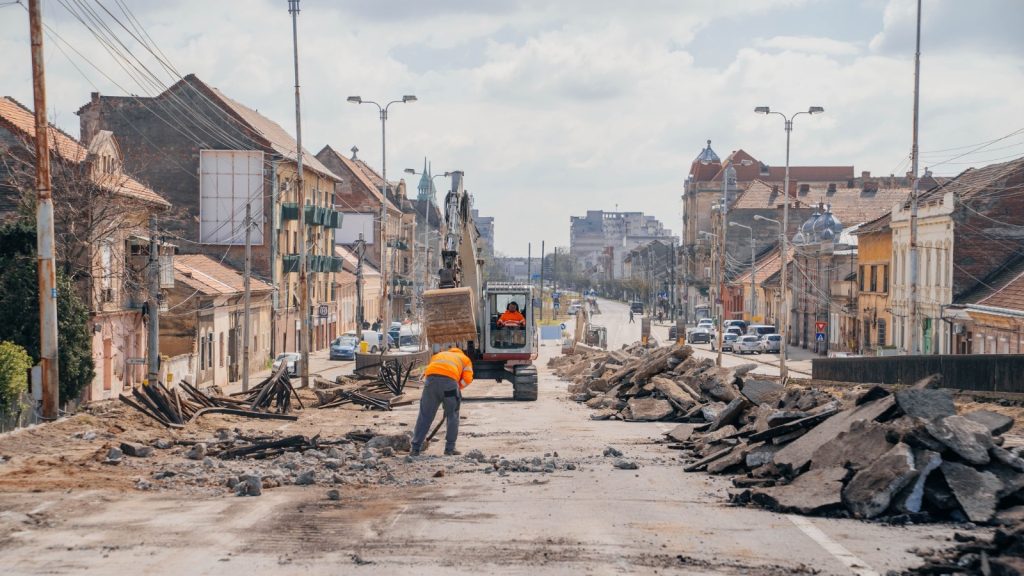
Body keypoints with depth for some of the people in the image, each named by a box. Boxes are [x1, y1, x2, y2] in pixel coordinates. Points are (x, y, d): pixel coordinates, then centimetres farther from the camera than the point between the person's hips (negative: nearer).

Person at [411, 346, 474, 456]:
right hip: (449, 380, -2)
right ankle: (450, 449, 14)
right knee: (452, 416, 14)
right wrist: (457, 388, 26)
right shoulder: (465, 358, 31)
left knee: (424, 416, 9)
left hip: (431, 379, 2)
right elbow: (468, 378, 12)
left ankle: (415, 449, 9)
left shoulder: (437, 355, 39)